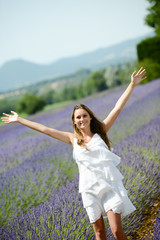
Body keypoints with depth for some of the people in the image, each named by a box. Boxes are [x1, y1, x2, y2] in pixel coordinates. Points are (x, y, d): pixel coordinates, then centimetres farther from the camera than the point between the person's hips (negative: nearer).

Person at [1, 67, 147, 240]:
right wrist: (19, 120, 14)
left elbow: (117, 108, -1)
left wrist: (132, 85, -4)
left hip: (110, 186, -2)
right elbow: (44, 129, 10)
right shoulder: (73, 139, 7)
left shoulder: (100, 131, 3)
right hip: (90, 189, 2)